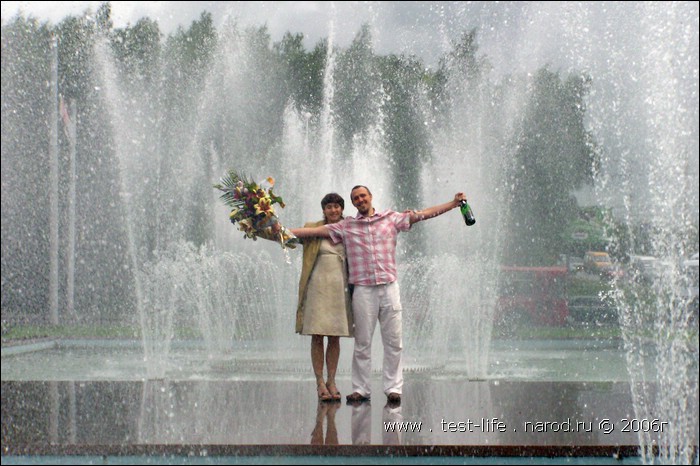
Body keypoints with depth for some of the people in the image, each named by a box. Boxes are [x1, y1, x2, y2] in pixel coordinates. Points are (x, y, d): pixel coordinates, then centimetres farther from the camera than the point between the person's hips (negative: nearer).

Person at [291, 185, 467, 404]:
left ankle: (393, 387, 7)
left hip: (389, 287, 0)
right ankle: (360, 389, 8)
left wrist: (454, 203, 5)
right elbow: (315, 231, 4)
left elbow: (423, 214, 9)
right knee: (362, 342, 2)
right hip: (363, 290, 0)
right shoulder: (346, 226, 9)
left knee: (393, 341, 1)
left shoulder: (391, 219, 9)